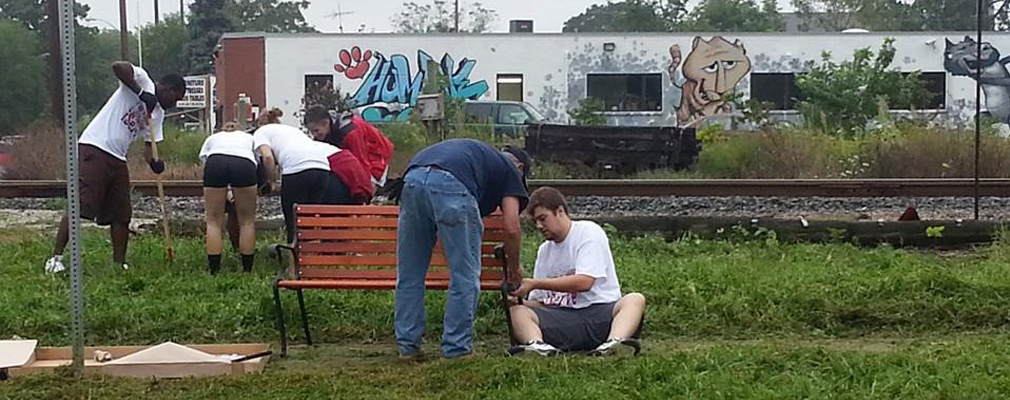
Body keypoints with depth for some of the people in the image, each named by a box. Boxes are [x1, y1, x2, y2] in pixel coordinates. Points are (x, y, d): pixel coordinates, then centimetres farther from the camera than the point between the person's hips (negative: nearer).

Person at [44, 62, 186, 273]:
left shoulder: (158, 113, 19)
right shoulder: (142, 79, -3)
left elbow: (149, 144, 15)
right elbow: (118, 66, -22)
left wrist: (154, 162, -6)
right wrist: (141, 93, -23)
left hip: (118, 159, 9)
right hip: (94, 149, -9)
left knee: (121, 214, 8)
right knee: (80, 206, -13)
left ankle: (120, 263, 15)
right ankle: (56, 258, -11)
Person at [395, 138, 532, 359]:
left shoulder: (479, 153, 41)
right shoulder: (509, 169, 25)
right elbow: (512, 229, 16)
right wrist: (514, 268, 32)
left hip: (412, 178, 6)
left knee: (409, 274, 16)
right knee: (465, 276, 8)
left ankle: (407, 346, 22)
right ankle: (456, 349, 13)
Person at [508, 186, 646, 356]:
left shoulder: (589, 232, 1)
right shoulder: (544, 250, 19)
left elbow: (584, 282, -14)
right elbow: (538, 302, 17)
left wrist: (535, 284, -15)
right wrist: (517, 299, -6)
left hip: (600, 312, -4)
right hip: (561, 319, 4)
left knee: (635, 299, -31)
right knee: (517, 310, -19)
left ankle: (614, 343, -60)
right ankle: (537, 345, -50)